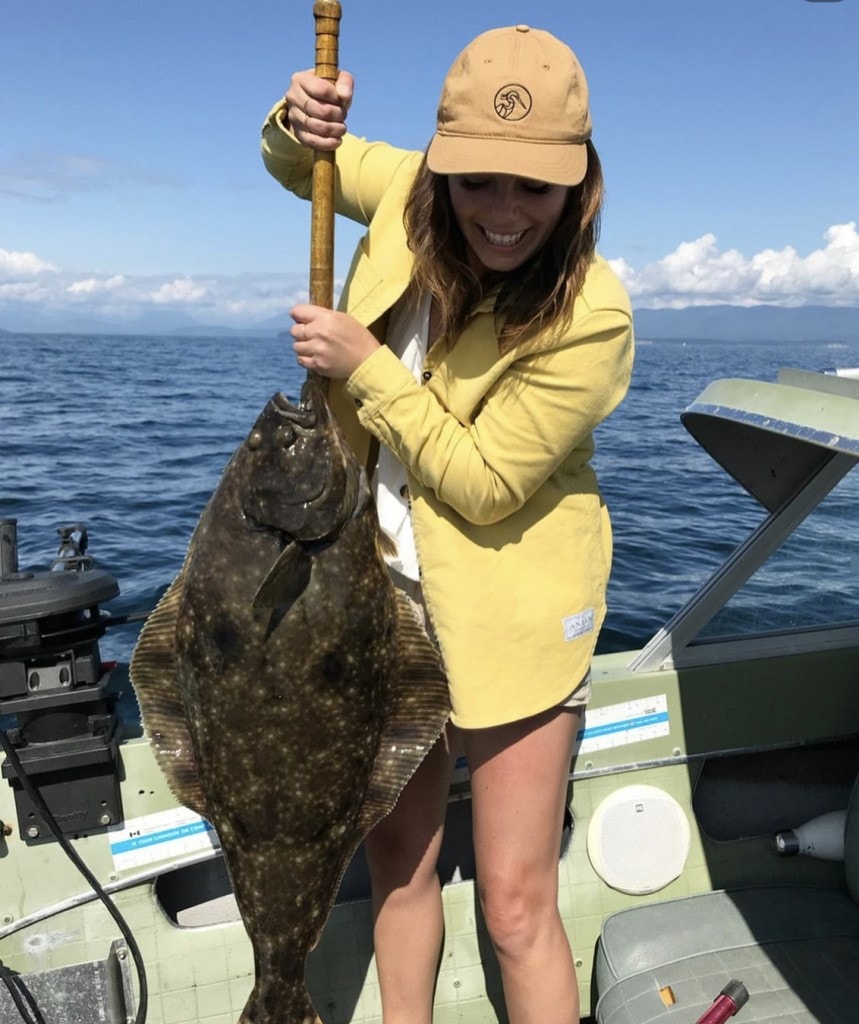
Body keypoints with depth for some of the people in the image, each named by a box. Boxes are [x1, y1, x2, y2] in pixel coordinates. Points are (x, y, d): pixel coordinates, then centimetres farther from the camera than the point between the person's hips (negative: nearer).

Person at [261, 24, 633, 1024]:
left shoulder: (591, 317, -23)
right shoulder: (409, 196, -7)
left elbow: (483, 483, -21)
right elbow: (300, 164, 13)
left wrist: (365, 367, -22)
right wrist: (299, 118, -10)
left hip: (509, 610, -5)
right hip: (391, 591, 6)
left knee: (516, 906, 2)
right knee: (396, 853, 21)